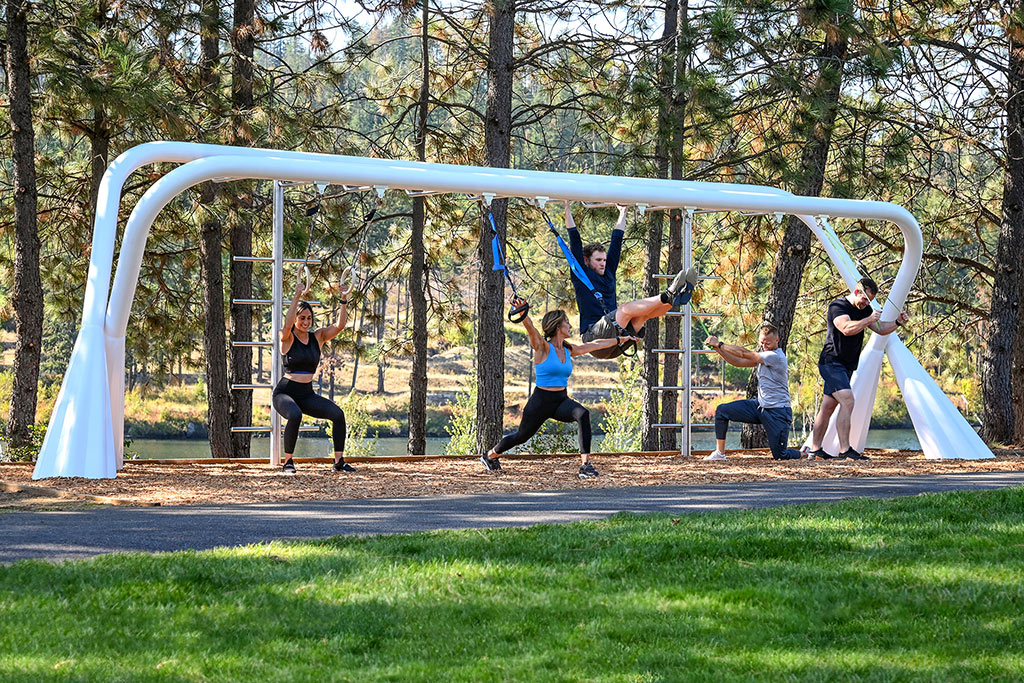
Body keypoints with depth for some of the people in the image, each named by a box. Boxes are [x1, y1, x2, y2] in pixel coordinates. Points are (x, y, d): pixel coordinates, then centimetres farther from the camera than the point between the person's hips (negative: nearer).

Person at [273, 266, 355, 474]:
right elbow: (288, 324, -29)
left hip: (307, 394, 5)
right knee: (294, 416, -37)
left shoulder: (317, 337, 7)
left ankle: (339, 461, -9)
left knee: (338, 414, -18)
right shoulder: (287, 338, -7)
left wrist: (344, 299, -15)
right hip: (285, 392, -5)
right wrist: (297, 296, -37)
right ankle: (288, 462, -19)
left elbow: (339, 325, -5)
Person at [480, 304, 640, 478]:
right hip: (541, 401, -4)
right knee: (522, 436, 13)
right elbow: (530, 327, -30)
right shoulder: (543, 347, -11)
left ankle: (585, 464, -30)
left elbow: (595, 345, 19)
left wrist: (620, 339, 26)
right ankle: (490, 455, 43)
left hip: (561, 401, 4)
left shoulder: (569, 350, 7)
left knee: (583, 414, -27)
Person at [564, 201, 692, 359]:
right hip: (593, 335, -6)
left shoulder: (608, 274, 24)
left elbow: (616, 240, 31)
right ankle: (667, 296, -45)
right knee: (626, 309, -28)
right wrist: (567, 209, 4)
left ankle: (675, 299, -42)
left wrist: (623, 213, 36)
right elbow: (575, 240, 3)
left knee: (642, 313, -17)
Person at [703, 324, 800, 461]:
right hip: (760, 407, 8)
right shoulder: (763, 355, 10)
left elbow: (744, 353, -20)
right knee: (722, 411, -1)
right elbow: (738, 362, 8)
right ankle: (719, 453, 6)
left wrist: (720, 344, -14)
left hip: (778, 413, -8)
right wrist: (719, 349, -5)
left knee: (780, 456, -9)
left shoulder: (776, 357, -19)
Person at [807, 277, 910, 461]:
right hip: (832, 362, -9)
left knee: (828, 407, 10)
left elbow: (881, 329, 17)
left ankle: (815, 450, 14)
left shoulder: (864, 309, 14)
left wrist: (897, 323, 1)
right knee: (847, 401, -21)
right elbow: (847, 329, -28)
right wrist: (869, 320, -26)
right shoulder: (838, 306, -12)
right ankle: (845, 450, -26)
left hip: (845, 367, 9)